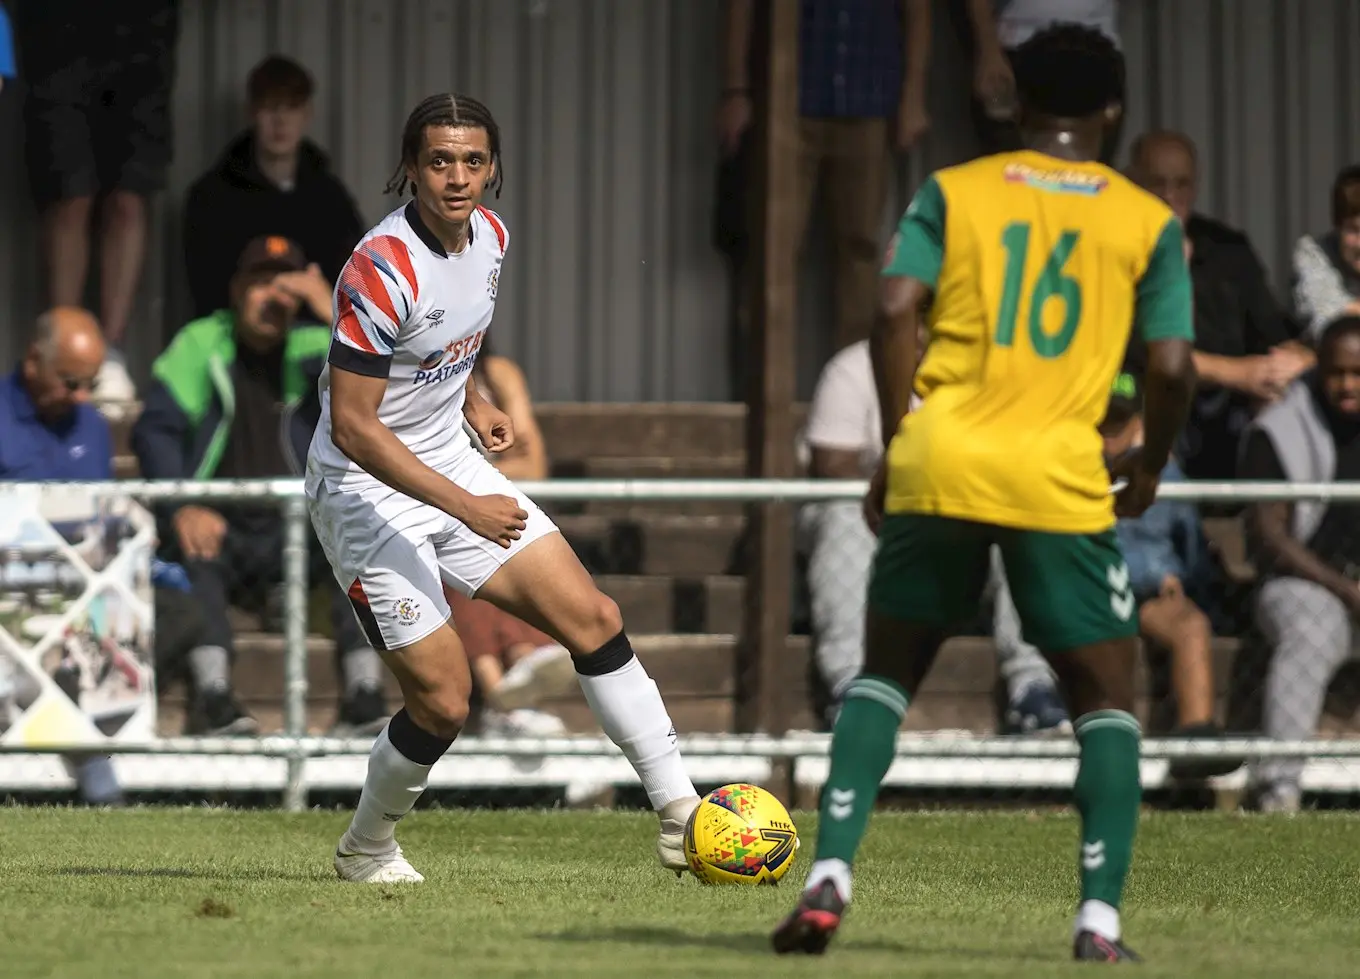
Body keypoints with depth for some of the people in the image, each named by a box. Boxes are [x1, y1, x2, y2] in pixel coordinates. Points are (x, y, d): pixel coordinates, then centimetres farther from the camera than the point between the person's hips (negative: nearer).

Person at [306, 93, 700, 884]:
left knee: (593, 619, -3)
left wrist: (472, 401, 6)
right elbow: (353, 426, -25)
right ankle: (367, 848, 19)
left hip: (450, 463, 8)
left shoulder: (490, 237, -1)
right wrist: (466, 508, -26)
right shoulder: (383, 271, -26)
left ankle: (682, 818, 3)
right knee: (444, 700, -9)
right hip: (365, 490, -8)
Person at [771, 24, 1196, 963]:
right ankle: (1100, 918, -2)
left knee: (886, 672, 16)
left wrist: (895, 444, 6)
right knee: (1106, 695, 11)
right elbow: (1173, 366, 0)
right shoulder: (1149, 221, 8)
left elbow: (897, 311, -3)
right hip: (1063, 479, -1)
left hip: (938, 463, 1)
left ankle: (830, 877, 1)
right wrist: (1150, 467, 18)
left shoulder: (952, 192, 10)